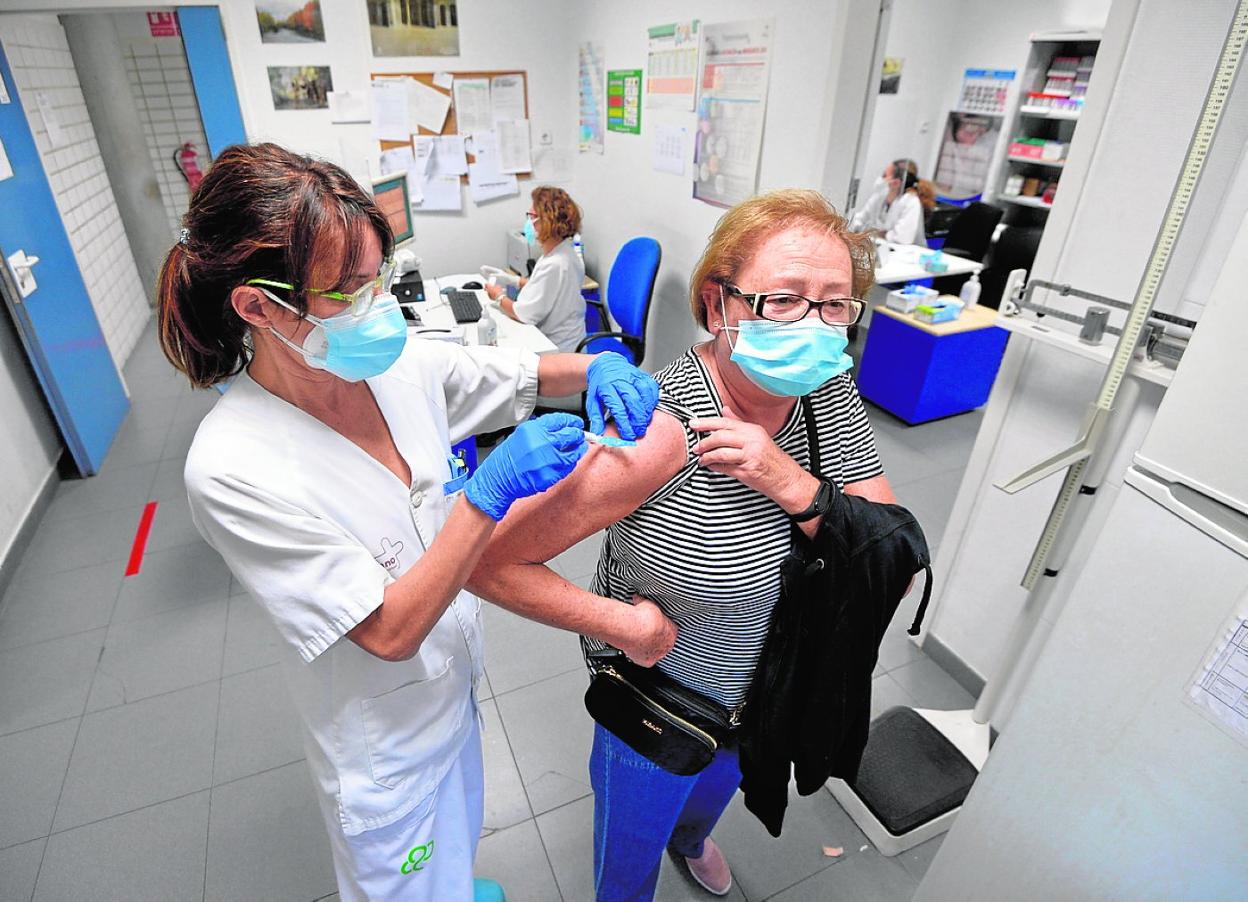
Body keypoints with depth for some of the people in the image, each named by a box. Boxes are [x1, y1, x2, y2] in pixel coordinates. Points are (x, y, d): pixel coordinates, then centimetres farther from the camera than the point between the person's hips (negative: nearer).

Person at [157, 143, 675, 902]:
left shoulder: (401, 364, -15)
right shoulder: (234, 468, -31)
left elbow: (528, 374, 0)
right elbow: (390, 631, -29)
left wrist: (598, 367, -22)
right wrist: (490, 492, -39)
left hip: (454, 679, 6)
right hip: (386, 735, -6)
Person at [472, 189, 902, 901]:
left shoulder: (829, 394, -17)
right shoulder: (658, 434, -37)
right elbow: (492, 561, -30)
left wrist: (789, 482, -33)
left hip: (772, 696, 6)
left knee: (717, 788, 39)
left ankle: (691, 838, 75)